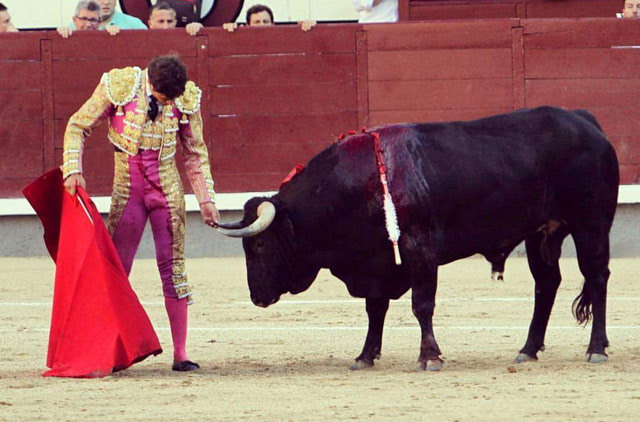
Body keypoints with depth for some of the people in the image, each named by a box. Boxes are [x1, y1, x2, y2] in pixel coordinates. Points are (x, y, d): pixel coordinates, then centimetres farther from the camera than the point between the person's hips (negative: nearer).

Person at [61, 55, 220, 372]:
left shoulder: (186, 99, -6)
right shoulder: (118, 87, -13)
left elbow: (195, 154, 7)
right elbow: (77, 127, -3)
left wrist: (206, 199, 4)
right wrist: (73, 170, -14)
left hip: (168, 191, 1)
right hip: (128, 190, -1)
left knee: (173, 268, -1)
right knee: (116, 270, -1)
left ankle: (180, 355, 2)